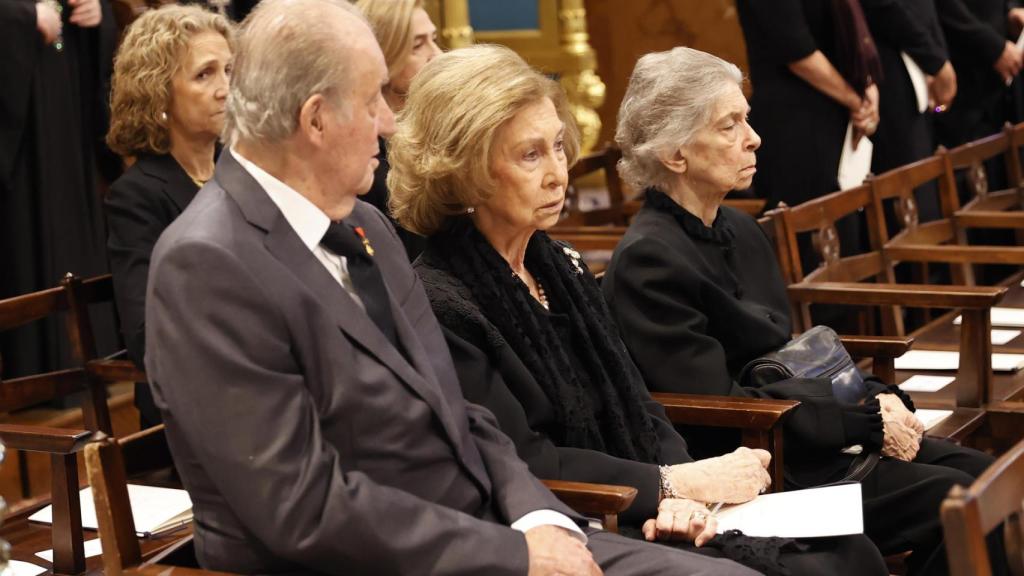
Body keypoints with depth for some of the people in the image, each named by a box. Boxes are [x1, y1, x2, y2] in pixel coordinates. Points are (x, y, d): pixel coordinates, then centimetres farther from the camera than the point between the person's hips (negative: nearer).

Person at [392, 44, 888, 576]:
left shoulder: (559, 267, 12)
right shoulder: (440, 303, -14)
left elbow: (638, 412, 12)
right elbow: (523, 466, -17)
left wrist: (678, 497, -9)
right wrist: (680, 482, -13)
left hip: (635, 517, 8)